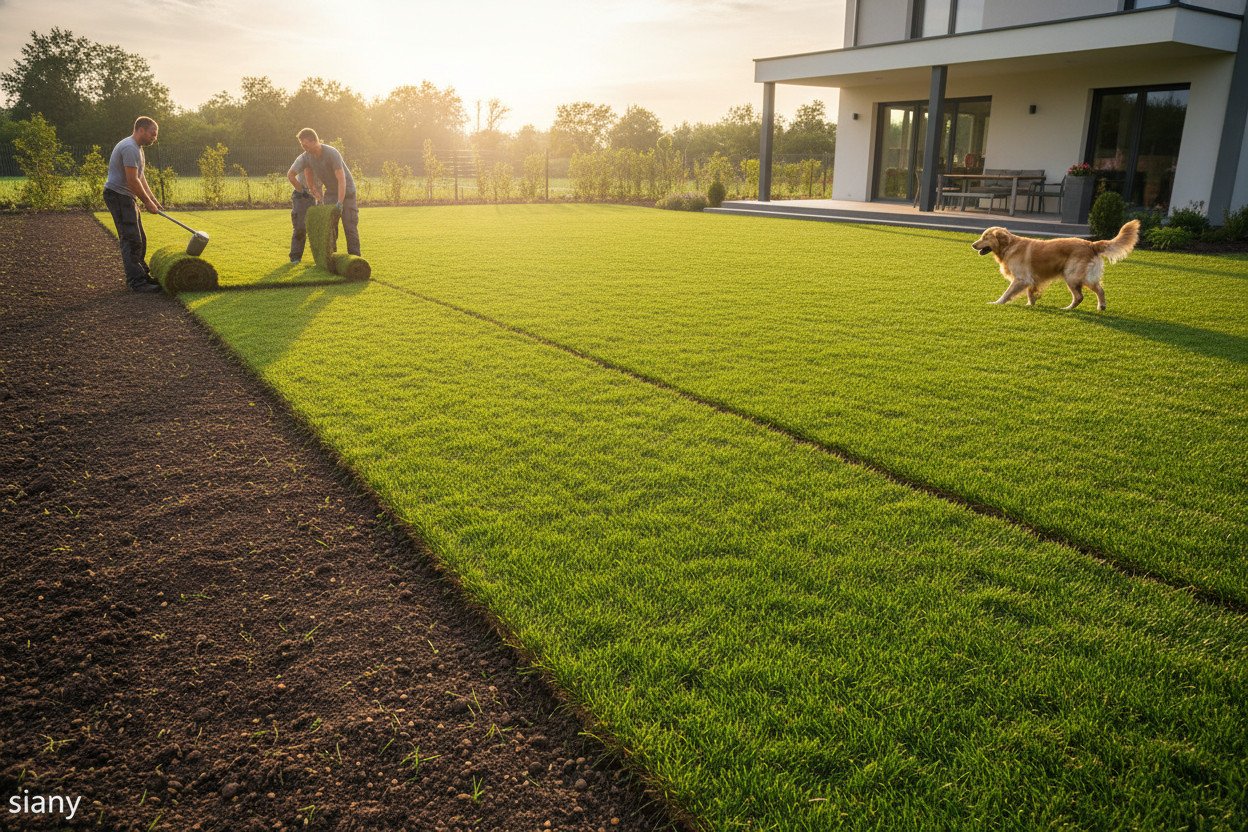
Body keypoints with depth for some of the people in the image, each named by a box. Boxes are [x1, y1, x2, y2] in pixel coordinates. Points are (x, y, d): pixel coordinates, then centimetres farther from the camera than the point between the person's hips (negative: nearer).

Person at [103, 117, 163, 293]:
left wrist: (153, 200, 16)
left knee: (139, 239, 17)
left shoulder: (136, 148, 17)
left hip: (125, 197, 11)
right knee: (131, 240, -13)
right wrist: (147, 202, -15)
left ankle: (142, 274, 26)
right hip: (118, 195, -11)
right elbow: (132, 181, -22)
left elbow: (140, 178, 21)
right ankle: (137, 282, -14)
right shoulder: (130, 148, -18)